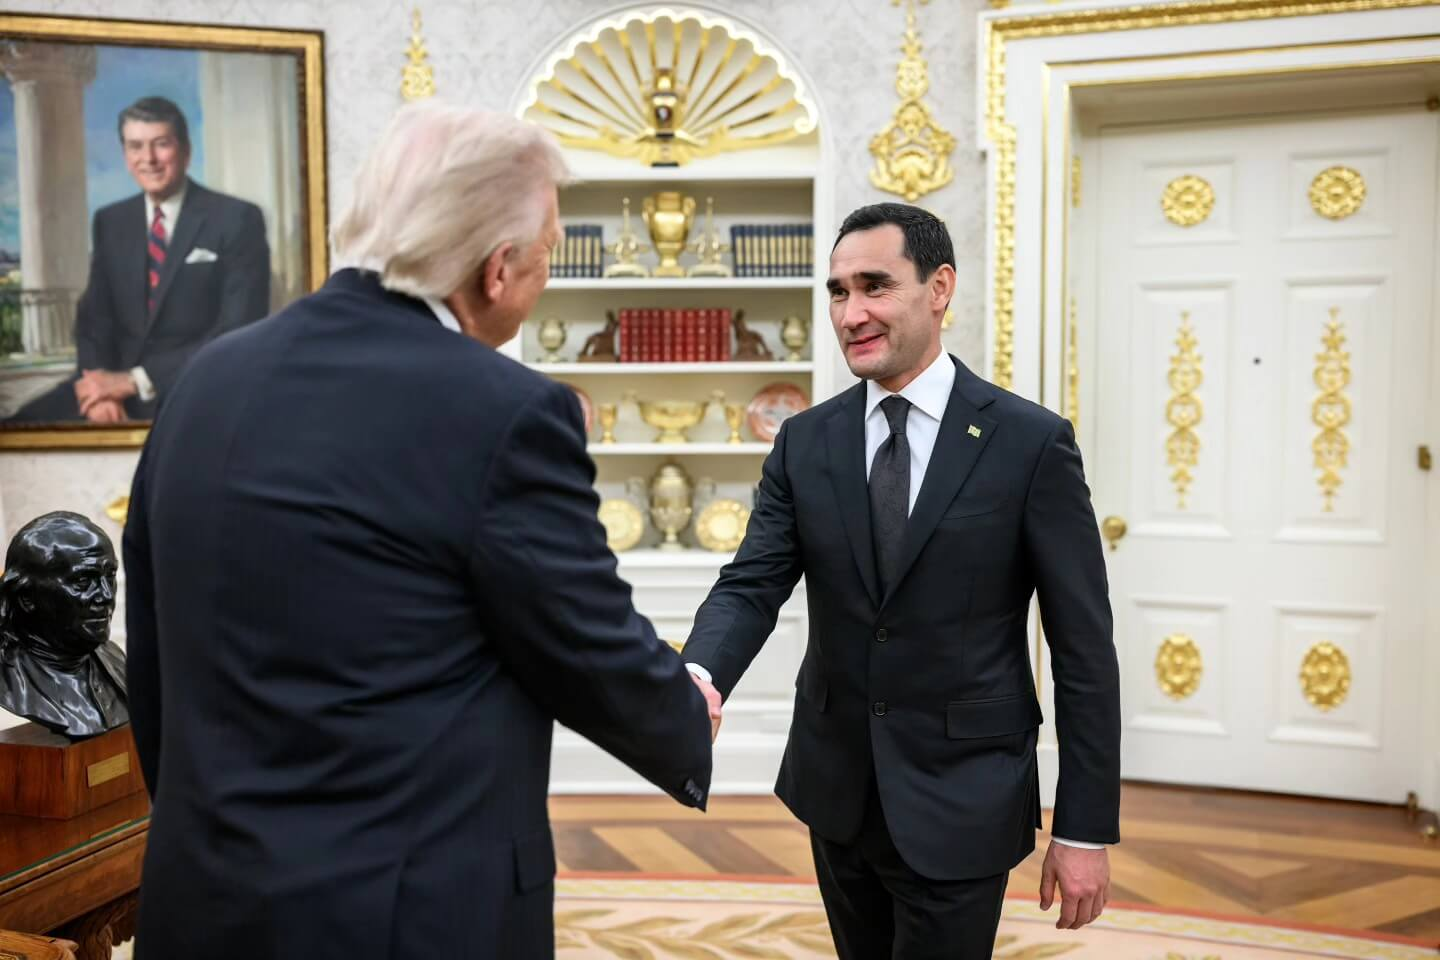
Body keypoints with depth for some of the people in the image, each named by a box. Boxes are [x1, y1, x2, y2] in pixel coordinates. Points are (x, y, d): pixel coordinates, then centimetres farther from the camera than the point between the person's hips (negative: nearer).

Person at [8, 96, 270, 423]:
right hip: (119, 382, 4)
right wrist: (99, 382, -13)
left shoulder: (237, 219, -5)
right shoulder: (109, 222, 12)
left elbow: (240, 332, -12)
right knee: (20, 428, -14)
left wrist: (137, 380, -16)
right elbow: (94, 315, 10)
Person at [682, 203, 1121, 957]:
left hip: (958, 802, -4)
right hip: (836, 790, 4)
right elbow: (750, 585, -6)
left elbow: (1083, 647, -8)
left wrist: (1087, 828, -8)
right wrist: (699, 677, -29)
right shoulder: (805, 442, 1)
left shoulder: (1032, 443, -10)